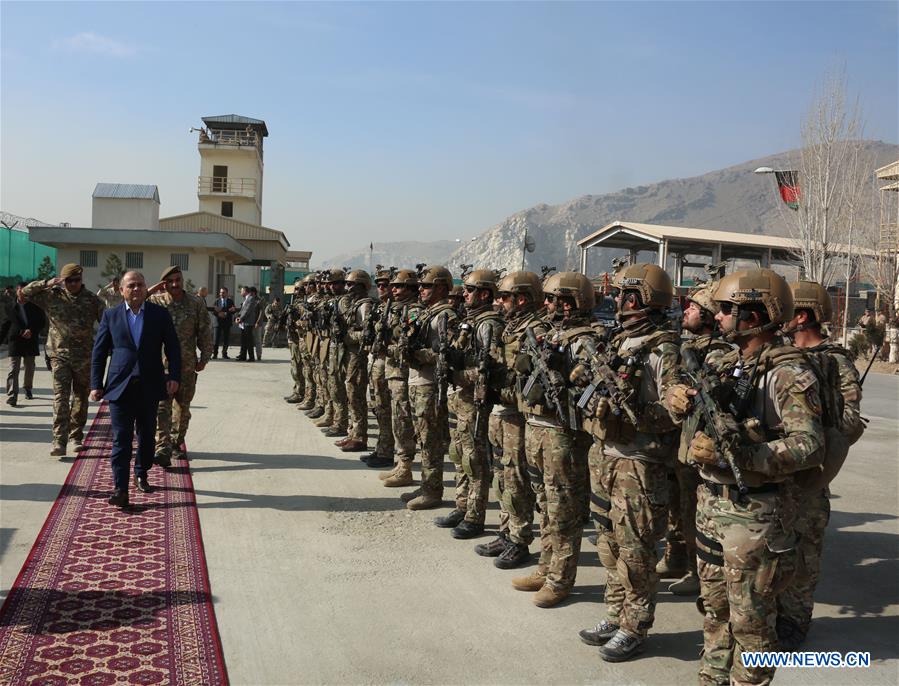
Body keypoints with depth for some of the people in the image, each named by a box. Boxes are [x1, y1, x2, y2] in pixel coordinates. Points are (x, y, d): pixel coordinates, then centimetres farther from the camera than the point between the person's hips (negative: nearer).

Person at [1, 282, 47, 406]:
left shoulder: (35, 306, 3)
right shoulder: (11, 307, 4)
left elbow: (42, 322, 3)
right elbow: (5, 325, 9)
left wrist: (32, 331, -12)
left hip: (31, 340, 1)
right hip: (15, 340, -1)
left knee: (30, 367, 15)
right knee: (13, 369, -7)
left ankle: (27, 388, 36)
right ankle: (12, 396, -10)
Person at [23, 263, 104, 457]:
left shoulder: (92, 300, 2)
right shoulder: (52, 296, 1)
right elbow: (25, 292, -1)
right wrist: (49, 283, -12)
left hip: (84, 357, 1)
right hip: (59, 355, -1)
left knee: (81, 398, 11)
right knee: (61, 397, -11)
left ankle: (76, 437, 26)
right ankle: (59, 442, -15)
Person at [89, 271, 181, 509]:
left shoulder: (160, 314, 5)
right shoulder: (111, 316, 5)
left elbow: (173, 348, 4)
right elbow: (98, 352, 6)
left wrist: (174, 376, -8)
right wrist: (96, 385, 0)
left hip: (150, 387, 1)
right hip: (120, 387, -1)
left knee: (146, 436, 14)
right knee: (121, 439, -5)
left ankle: (141, 474, 34)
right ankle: (120, 489, -4)